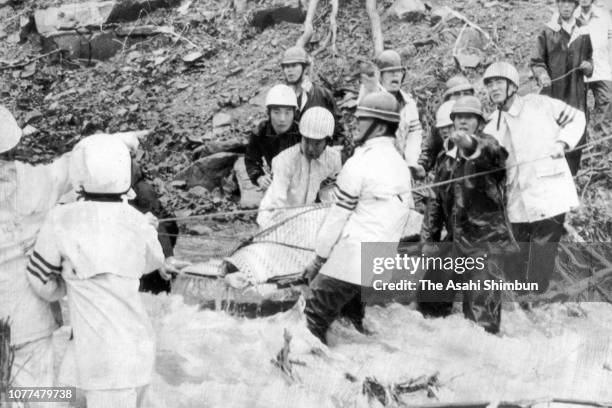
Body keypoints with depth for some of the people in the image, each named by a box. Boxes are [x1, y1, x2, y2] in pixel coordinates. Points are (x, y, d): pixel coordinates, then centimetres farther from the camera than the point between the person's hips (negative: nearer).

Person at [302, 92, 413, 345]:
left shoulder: (361, 162, -13)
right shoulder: (401, 166, 10)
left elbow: (338, 216, -9)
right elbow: (397, 219, 13)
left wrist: (318, 259, -1)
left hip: (349, 260, -8)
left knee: (314, 320, -1)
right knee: (352, 316, 21)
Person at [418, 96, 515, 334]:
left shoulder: (488, 146, -5)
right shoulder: (445, 157, 13)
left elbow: (491, 153, -31)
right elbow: (435, 200, 20)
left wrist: (469, 143, -53)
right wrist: (429, 238, 17)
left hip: (486, 241, -7)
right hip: (455, 240, 7)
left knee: (480, 313, -12)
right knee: (429, 298, 11)